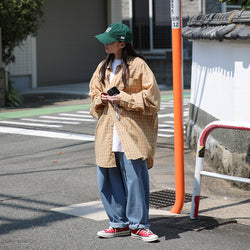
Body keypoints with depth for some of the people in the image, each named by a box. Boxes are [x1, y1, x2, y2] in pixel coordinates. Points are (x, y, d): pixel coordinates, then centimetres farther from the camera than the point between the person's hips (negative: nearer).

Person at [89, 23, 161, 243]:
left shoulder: (138, 65, -6)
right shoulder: (103, 67, 15)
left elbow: (151, 97, -8)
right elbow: (95, 92, 26)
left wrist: (125, 99, -14)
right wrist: (100, 100, 4)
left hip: (132, 132, -7)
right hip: (108, 132, 7)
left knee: (135, 178, -5)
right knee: (109, 179, 7)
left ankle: (139, 224, 5)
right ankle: (119, 223, 18)